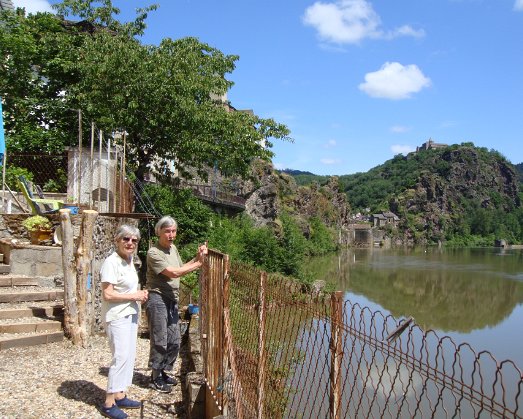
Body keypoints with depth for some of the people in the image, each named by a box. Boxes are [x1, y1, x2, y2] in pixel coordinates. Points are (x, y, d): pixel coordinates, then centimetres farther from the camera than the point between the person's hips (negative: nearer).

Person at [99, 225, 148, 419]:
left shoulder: (129, 260, 9)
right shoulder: (111, 262, -18)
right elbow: (108, 294, -22)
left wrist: (140, 293, 3)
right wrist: (134, 296, -17)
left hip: (130, 314, 9)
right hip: (117, 317, -9)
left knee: (129, 356, 12)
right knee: (121, 357, -8)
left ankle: (120, 396, 23)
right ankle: (109, 403, 2)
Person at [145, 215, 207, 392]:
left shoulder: (173, 248, 12)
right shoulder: (154, 253, -15)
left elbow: (181, 268, 15)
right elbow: (173, 273, -21)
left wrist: (197, 257, 1)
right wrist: (199, 263, -16)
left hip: (172, 300, 8)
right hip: (157, 299, -8)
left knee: (174, 341, 12)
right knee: (160, 341, -1)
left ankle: (162, 372, 29)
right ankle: (156, 378, 14)